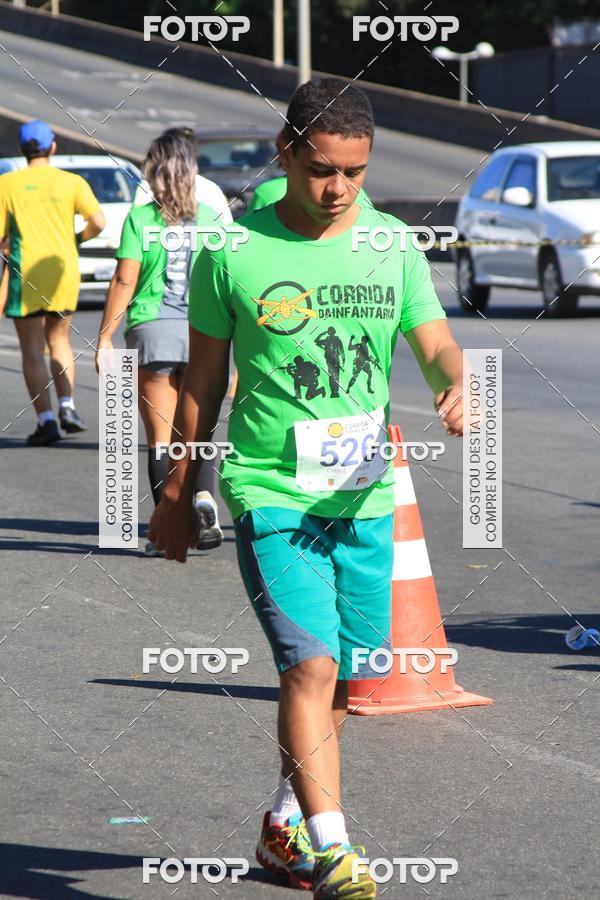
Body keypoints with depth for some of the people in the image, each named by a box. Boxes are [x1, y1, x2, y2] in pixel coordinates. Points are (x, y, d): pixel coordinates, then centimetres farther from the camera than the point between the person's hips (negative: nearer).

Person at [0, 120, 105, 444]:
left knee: (32, 351, 3)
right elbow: (98, 222, -9)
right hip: (63, 272, 2)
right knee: (59, 339, 19)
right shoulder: (71, 182, 1)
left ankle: (46, 420, -6)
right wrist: (78, 239, 12)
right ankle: (67, 406, 4)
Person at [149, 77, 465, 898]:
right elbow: (204, 379, 5)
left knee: (337, 680, 11)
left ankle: (284, 830, 30)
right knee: (310, 664, -17)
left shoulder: (393, 245, 5)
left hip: (364, 494, 4)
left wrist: (455, 387, -23)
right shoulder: (231, 253, -4)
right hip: (269, 491, -4)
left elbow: (436, 346, 2)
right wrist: (178, 494, 11)